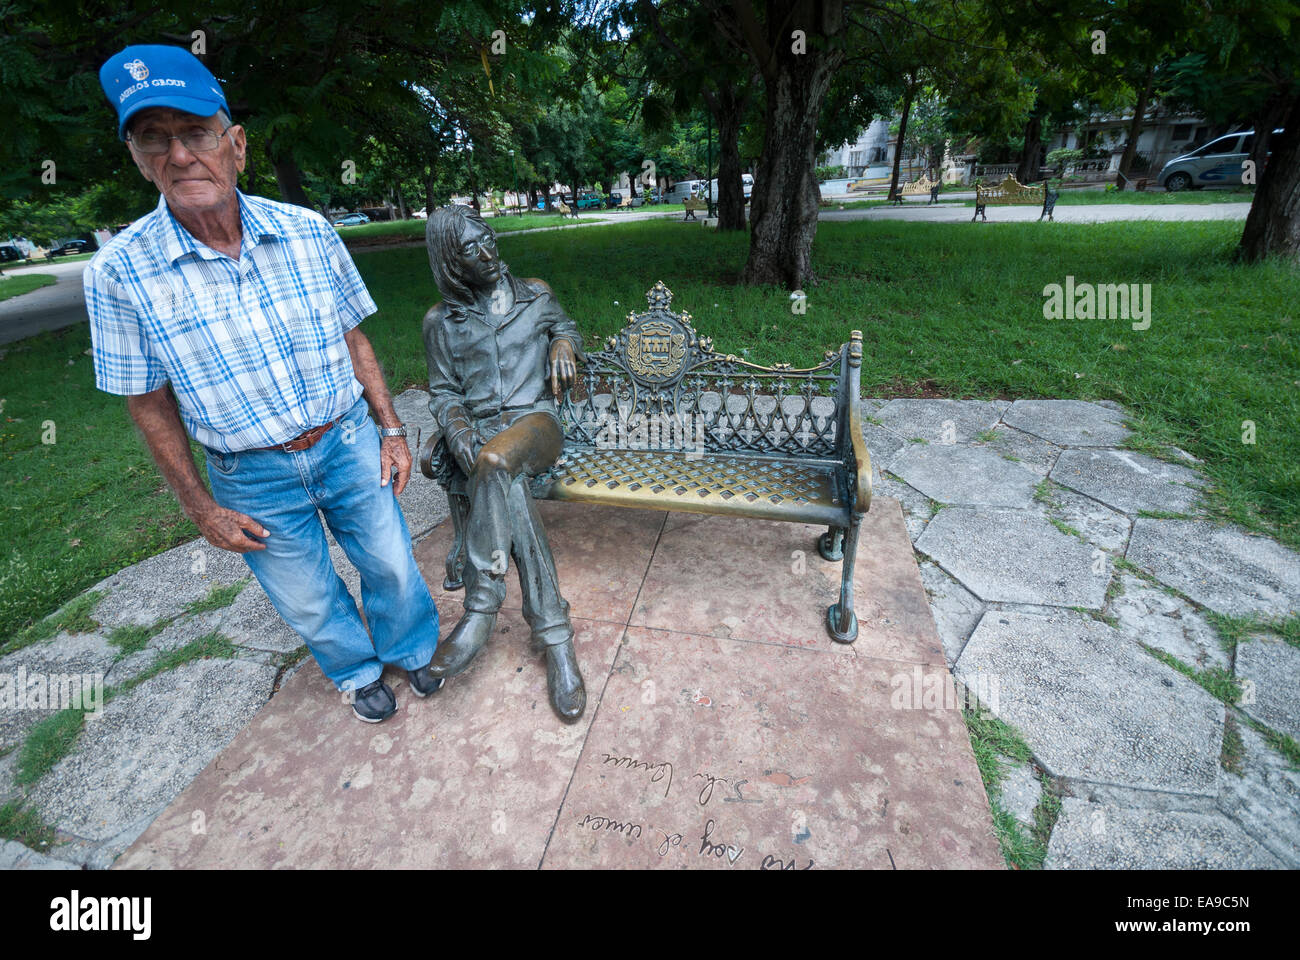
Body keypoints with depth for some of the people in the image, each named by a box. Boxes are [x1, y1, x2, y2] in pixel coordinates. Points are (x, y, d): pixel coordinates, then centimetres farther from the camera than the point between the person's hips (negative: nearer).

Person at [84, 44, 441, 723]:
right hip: (253, 477, 0)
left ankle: (409, 649, 47)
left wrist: (391, 429, 1)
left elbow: (351, 339, 2)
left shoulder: (309, 233, -8)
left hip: (349, 442, 1)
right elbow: (149, 403, -3)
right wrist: (201, 508, -2)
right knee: (308, 600, 16)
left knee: (392, 566, 16)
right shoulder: (119, 273, -12)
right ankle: (358, 672, 47)